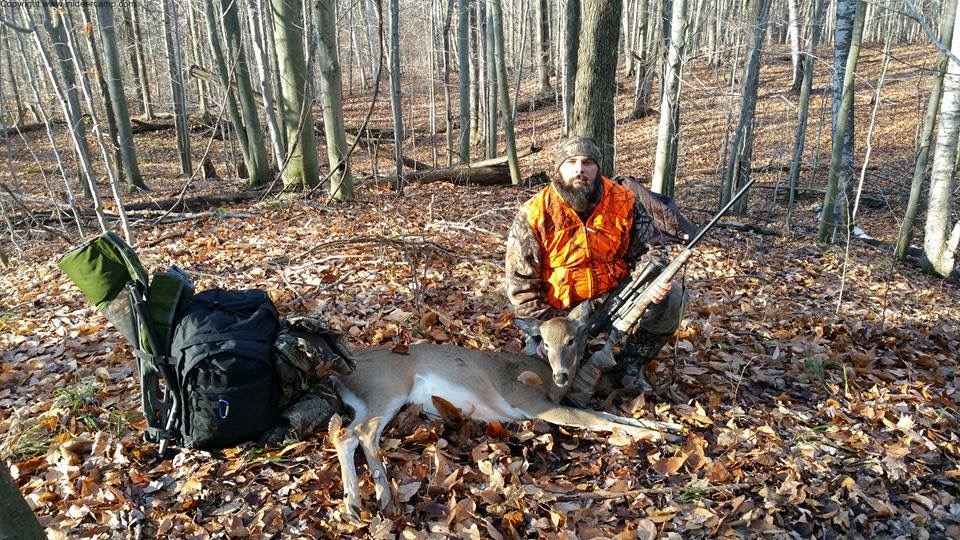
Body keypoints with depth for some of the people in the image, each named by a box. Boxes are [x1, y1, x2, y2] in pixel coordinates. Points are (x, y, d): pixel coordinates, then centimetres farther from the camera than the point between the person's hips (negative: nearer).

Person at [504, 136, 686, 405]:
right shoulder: (534, 216, -15)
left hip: (613, 299, 3)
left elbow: (645, 248, 1)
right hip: (557, 312, -3)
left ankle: (629, 365, 3)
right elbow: (521, 284, -12)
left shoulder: (623, 202, -7)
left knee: (669, 297, -18)